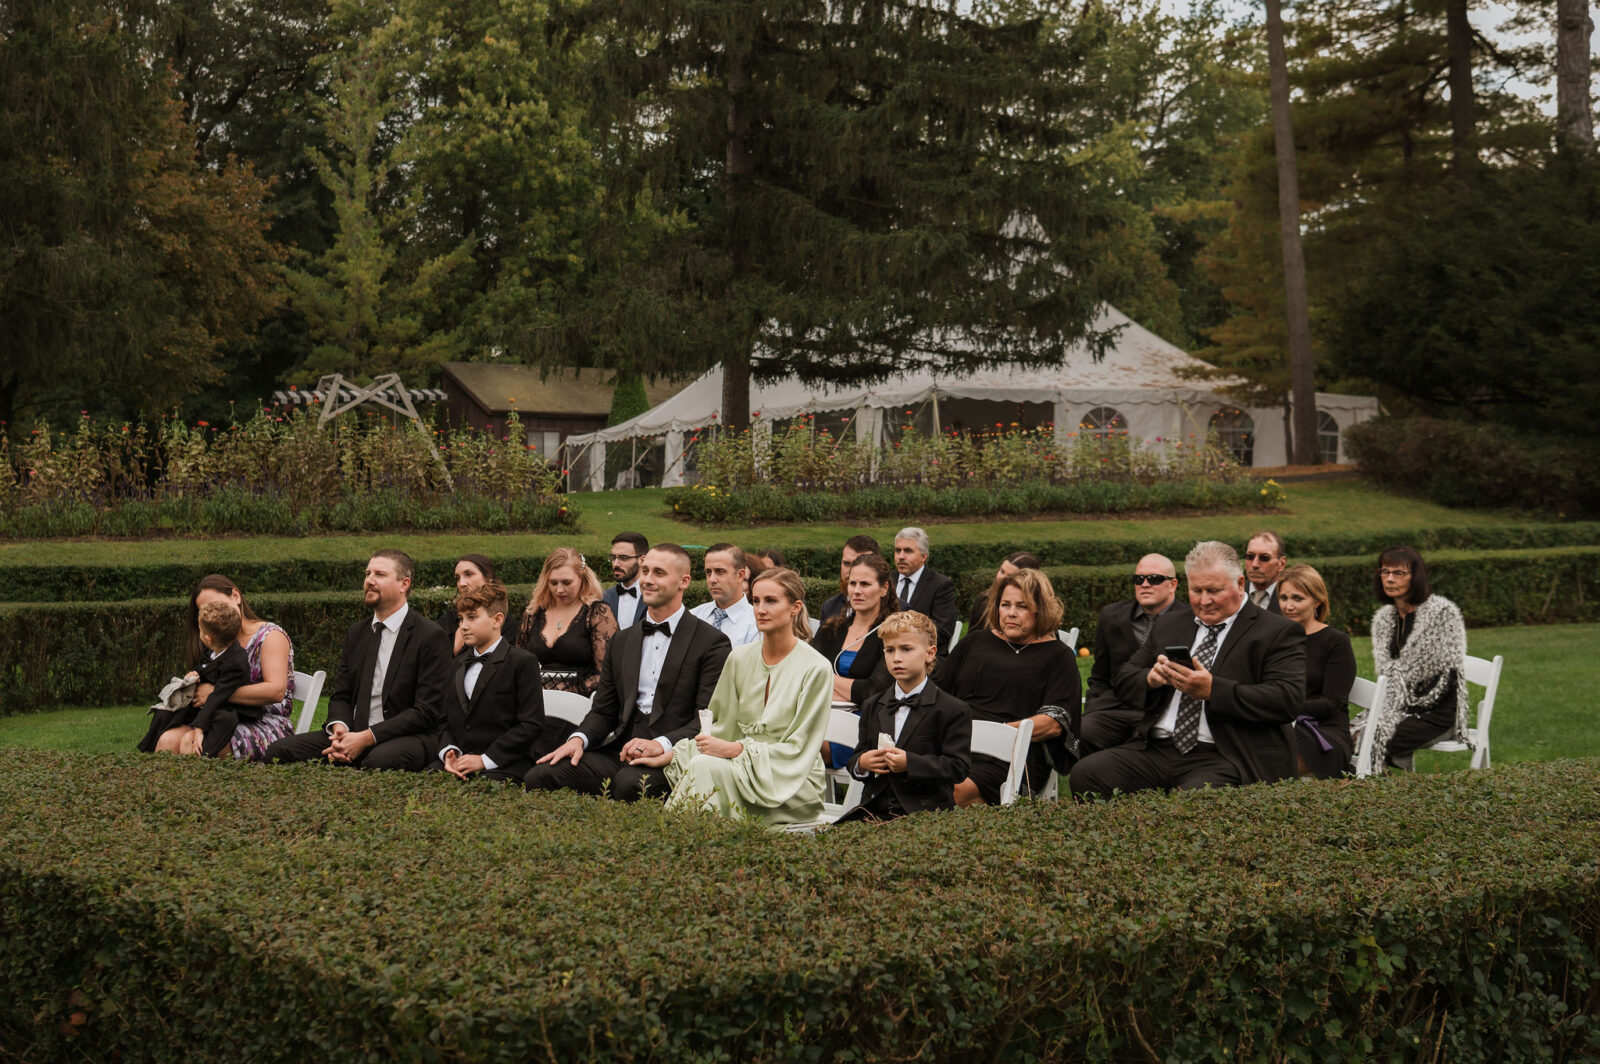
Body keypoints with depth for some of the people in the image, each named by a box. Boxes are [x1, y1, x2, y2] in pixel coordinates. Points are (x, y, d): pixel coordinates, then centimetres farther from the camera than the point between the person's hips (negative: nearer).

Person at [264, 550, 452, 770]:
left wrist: (366, 738, -17)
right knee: (278, 751, -13)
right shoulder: (356, 633, 17)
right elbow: (340, 695, 17)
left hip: (405, 738, -7)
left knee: (380, 760, -42)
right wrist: (339, 727, -8)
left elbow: (427, 712, -10)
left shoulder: (432, 636, -5)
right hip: (354, 734, 7)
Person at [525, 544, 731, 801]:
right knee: (539, 776, -17)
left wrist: (661, 744, -23)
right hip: (619, 750, 6)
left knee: (629, 783, -39)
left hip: (670, 759, -6)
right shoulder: (622, 642, 22)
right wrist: (579, 739, -3)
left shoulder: (712, 643, 1)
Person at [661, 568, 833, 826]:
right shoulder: (740, 658, 9)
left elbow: (796, 748, -9)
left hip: (793, 784, -4)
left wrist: (735, 749, -18)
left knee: (706, 766, -29)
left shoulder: (815, 667, -7)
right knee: (700, 764, -31)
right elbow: (722, 727, 13)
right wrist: (668, 754, -1)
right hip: (742, 770, 4)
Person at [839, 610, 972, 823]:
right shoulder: (872, 707, 20)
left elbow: (958, 767, -7)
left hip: (925, 812, -5)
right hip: (874, 809, 5)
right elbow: (856, 756, 24)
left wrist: (910, 763, -18)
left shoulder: (953, 709, 0)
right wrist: (861, 763, -1)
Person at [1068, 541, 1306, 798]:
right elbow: (1123, 680, 21)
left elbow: (1290, 700, -11)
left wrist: (1213, 690, -19)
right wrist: (1150, 679, -4)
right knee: (1085, 774, -19)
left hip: (1222, 760, -5)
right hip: (1155, 752, 5)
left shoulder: (1280, 634, 3)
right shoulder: (1168, 625, 22)